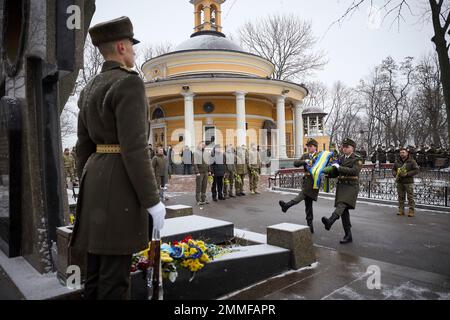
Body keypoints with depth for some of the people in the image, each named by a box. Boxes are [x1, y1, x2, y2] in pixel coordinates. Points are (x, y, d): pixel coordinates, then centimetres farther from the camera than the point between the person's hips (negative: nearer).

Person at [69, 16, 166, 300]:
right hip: (121, 184, -9)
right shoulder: (130, 83, -13)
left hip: (97, 178, 9)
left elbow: (84, 147, 16)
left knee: (98, 268, 16)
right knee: (114, 273, 0)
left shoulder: (90, 89, 16)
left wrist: (90, 192, 23)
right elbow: (134, 149, -20)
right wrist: (153, 201, -16)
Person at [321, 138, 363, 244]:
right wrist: (326, 171, 0)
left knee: (342, 205, -27)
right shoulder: (341, 158, 18)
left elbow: (354, 171, -17)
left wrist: (339, 168, -17)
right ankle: (348, 236, 11)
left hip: (351, 186, -6)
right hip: (341, 186, 6)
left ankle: (330, 221, -52)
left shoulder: (357, 159, 0)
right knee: (344, 211, 4)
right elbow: (335, 173, 20)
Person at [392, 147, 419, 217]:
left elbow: (416, 170, -8)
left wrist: (407, 174, -17)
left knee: (410, 197, -4)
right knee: (401, 197, 6)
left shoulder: (412, 161, -2)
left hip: (409, 182, -4)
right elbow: (393, 170, 16)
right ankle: (401, 210, 12)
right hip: (399, 182, 4)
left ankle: (411, 211, 0)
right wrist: (396, 174, -5)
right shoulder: (397, 162, 10)